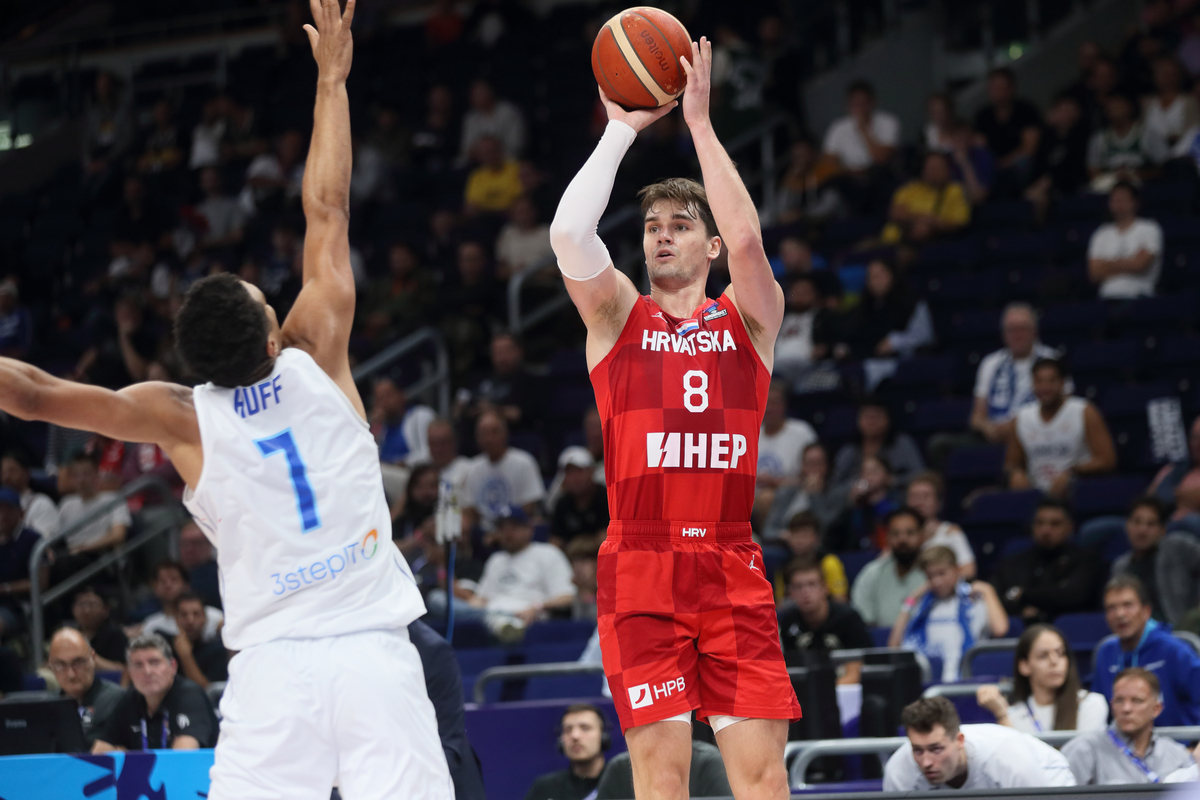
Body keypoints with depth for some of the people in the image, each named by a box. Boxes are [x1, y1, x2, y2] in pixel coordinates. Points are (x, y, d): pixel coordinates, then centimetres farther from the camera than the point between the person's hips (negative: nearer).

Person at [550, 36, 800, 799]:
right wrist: (622, 128, -4)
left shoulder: (750, 318, 11)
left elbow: (745, 238, -10)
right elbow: (569, 233, -8)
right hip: (639, 570, -1)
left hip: (734, 571, 1)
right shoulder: (617, 315, 10)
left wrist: (700, 120, -7)